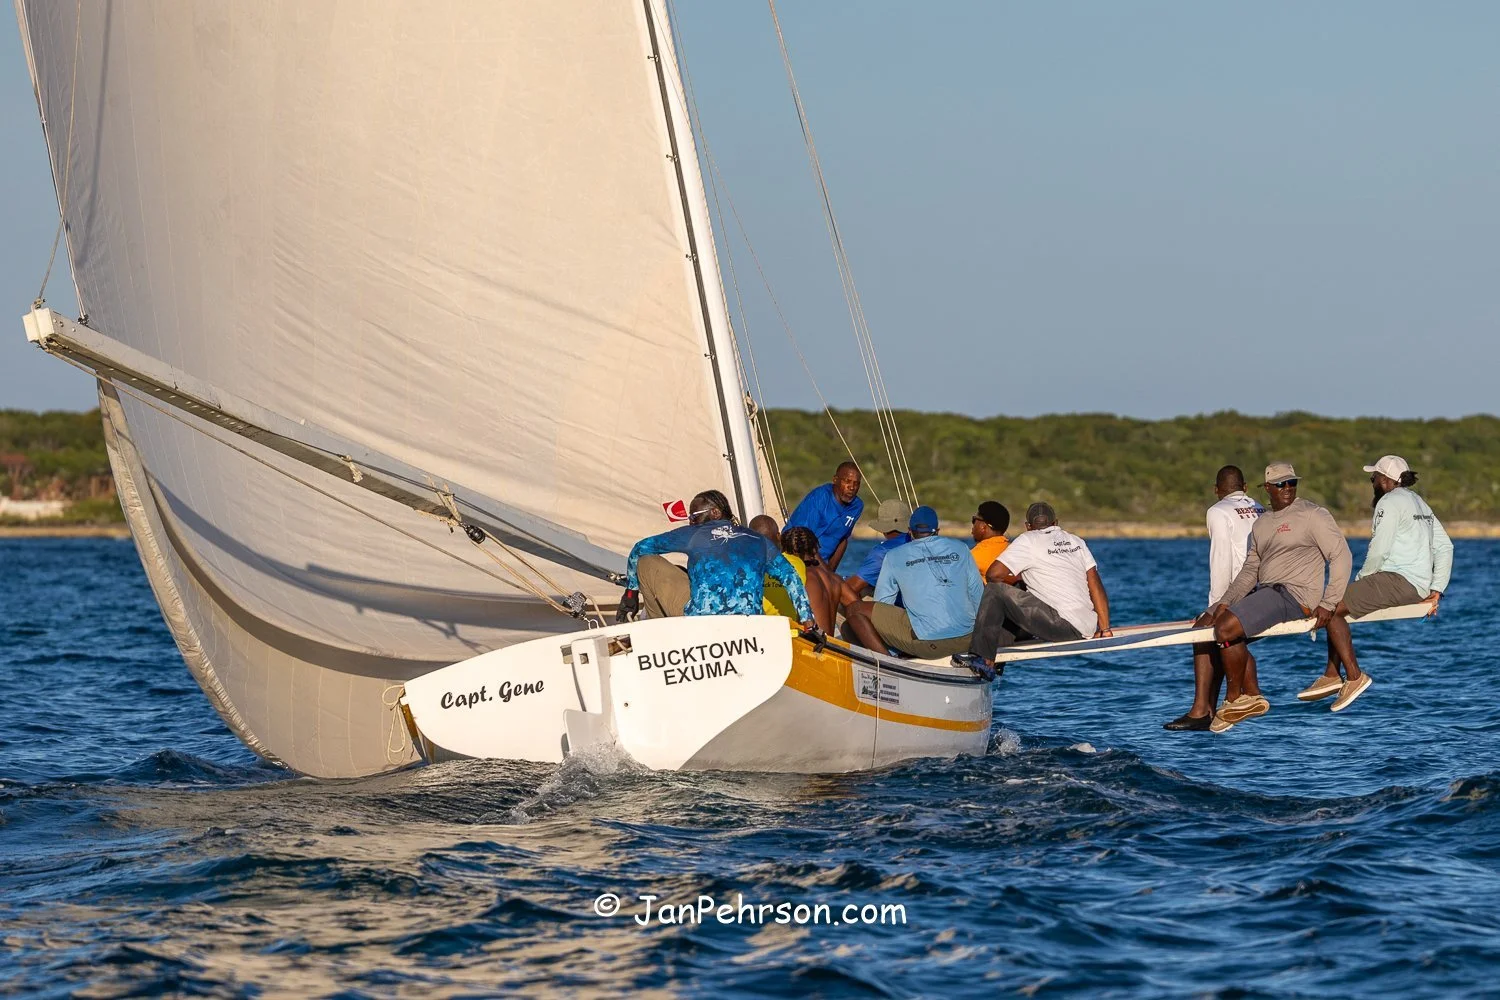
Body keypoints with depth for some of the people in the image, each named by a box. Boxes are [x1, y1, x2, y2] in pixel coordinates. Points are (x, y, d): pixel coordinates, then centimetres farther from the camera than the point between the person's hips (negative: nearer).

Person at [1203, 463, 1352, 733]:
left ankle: (1233, 699, -6)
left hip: (1295, 594, -9)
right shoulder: (1261, 523, 19)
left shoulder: (1312, 515, -4)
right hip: (1263, 591, 9)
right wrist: (1225, 603, 2)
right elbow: (1250, 569, 17)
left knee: (1226, 628, -24)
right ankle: (1253, 697, -1)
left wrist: (1328, 604, -17)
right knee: (1204, 624, 2)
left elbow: (1342, 556, -9)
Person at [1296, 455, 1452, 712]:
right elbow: (1445, 547, 18)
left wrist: (1360, 580, 0)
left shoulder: (1389, 502, -8)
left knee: (1332, 608, -13)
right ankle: (1331, 676, 16)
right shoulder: (1419, 503, 22)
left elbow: (1379, 551, -15)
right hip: (1419, 587, 10)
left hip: (1399, 581, -10)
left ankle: (1355, 677, -16)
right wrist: (1436, 590, 14)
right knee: (1337, 607, 19)